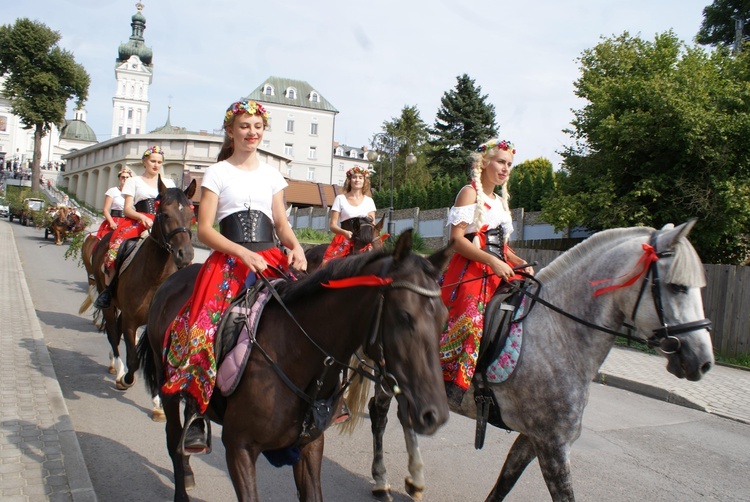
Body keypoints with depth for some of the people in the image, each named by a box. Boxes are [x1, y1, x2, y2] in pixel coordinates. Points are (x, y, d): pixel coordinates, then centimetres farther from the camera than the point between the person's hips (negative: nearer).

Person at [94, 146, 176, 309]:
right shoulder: (134, 181, 15)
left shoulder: (168, 183, 23)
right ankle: (108, 288, -18)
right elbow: (127, 209, 4)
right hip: (137, 223, -2)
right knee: (116, 246, -29)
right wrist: (142, 217, -17)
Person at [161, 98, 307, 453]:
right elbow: (204, 229, 0)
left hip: (271, 258, 3)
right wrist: (244, 253, -15)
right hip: (228, 259, -3)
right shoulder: (218, 173, 8)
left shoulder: (272, 175, 19)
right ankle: (196, 414, -16)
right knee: (203, 326, -25)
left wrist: (295, 247, -6)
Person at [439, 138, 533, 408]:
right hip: (469, 272, -8)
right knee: (472, 320, -26)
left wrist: (521, 263, 6)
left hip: (499, 274, 8)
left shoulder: (500, 200, 22)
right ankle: (455, 384, -20)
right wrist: (492, 261, -21)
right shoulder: (469, 193, -1)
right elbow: (457, 239, -12)